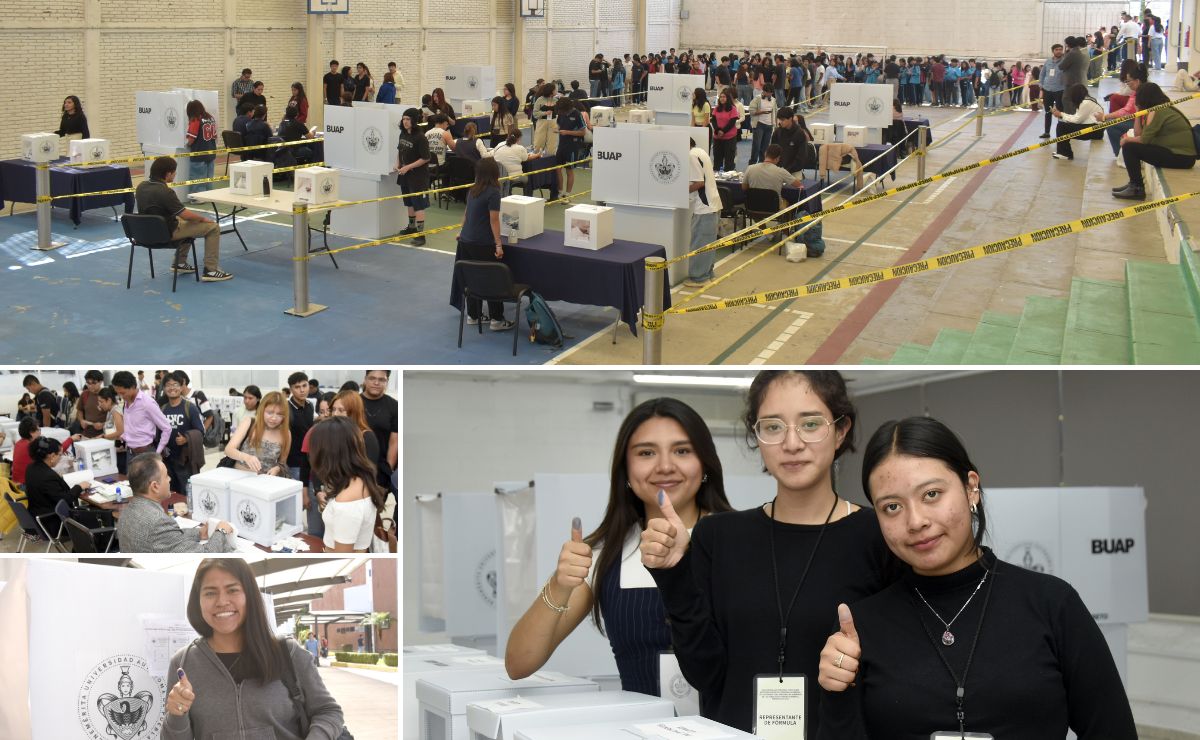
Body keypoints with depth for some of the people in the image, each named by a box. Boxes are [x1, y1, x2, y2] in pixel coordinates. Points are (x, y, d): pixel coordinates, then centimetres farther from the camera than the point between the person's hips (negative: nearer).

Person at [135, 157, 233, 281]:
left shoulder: (141, 187, -1)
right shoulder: (165, 192, -28)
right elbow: (186, 215, -23)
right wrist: (203, 218, -3)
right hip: (167, 233, -9)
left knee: (189, 223, 35)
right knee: (213, 227, -1)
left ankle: (180, 263, 36)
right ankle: (210, 271, -2)